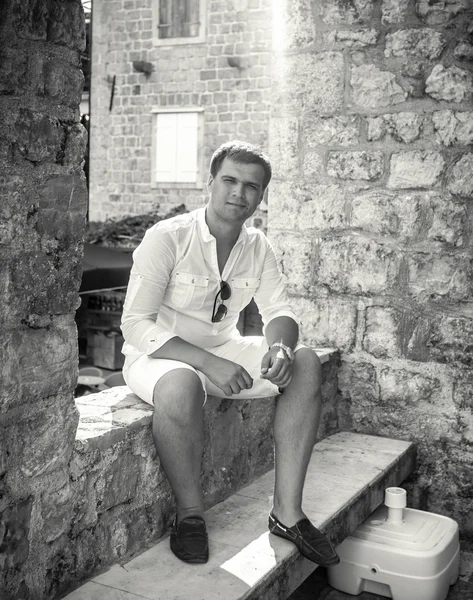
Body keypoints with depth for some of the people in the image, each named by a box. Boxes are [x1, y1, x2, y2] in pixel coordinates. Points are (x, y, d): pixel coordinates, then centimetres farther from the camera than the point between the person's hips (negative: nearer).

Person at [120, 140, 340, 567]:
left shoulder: (258, 247, 1)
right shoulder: (167, 238, -17)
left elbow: (278, 311, 1)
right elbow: (136, 324, -22)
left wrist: (280, 347, -25)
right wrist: (207, 363, -33)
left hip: (223, 350, 6)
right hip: (159, 355, -6)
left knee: (305, 364, -13)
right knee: (181, 386, -40)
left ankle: (287, 512, -13)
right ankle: (190, 513, -14)